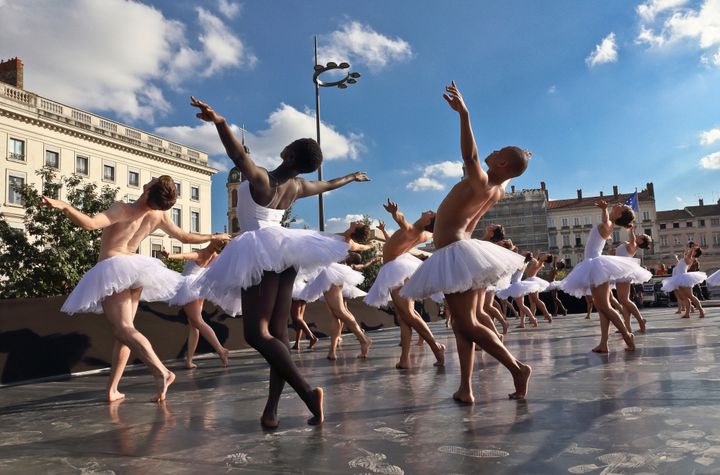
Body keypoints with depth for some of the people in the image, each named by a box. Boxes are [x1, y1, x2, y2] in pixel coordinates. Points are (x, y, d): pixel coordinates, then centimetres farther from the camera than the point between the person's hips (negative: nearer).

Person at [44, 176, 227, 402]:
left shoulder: (122, 209, -15)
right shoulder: (160, 215, 2)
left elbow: (89, 223, -28)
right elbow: (185, 237, 14)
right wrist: (215, 237, 29)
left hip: (112, 270, -6)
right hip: (134, 268, 6)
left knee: (123, 329, -15)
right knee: (123, 331, 11)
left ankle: (161, 372, -33)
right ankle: (112, 388, 9)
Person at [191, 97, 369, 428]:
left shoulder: (261, 179, -12)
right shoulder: (298, 187, 9)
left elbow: (238, 155, -32)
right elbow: (327, 185, 28)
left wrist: (218, 122, -46)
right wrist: (353, 177, 48)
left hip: (261, 252, -7)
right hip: (286, 251, 8)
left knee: (256, 332, -11)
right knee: (278, 332, 3)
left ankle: (308, 391, -21)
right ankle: (271, 411, 3)